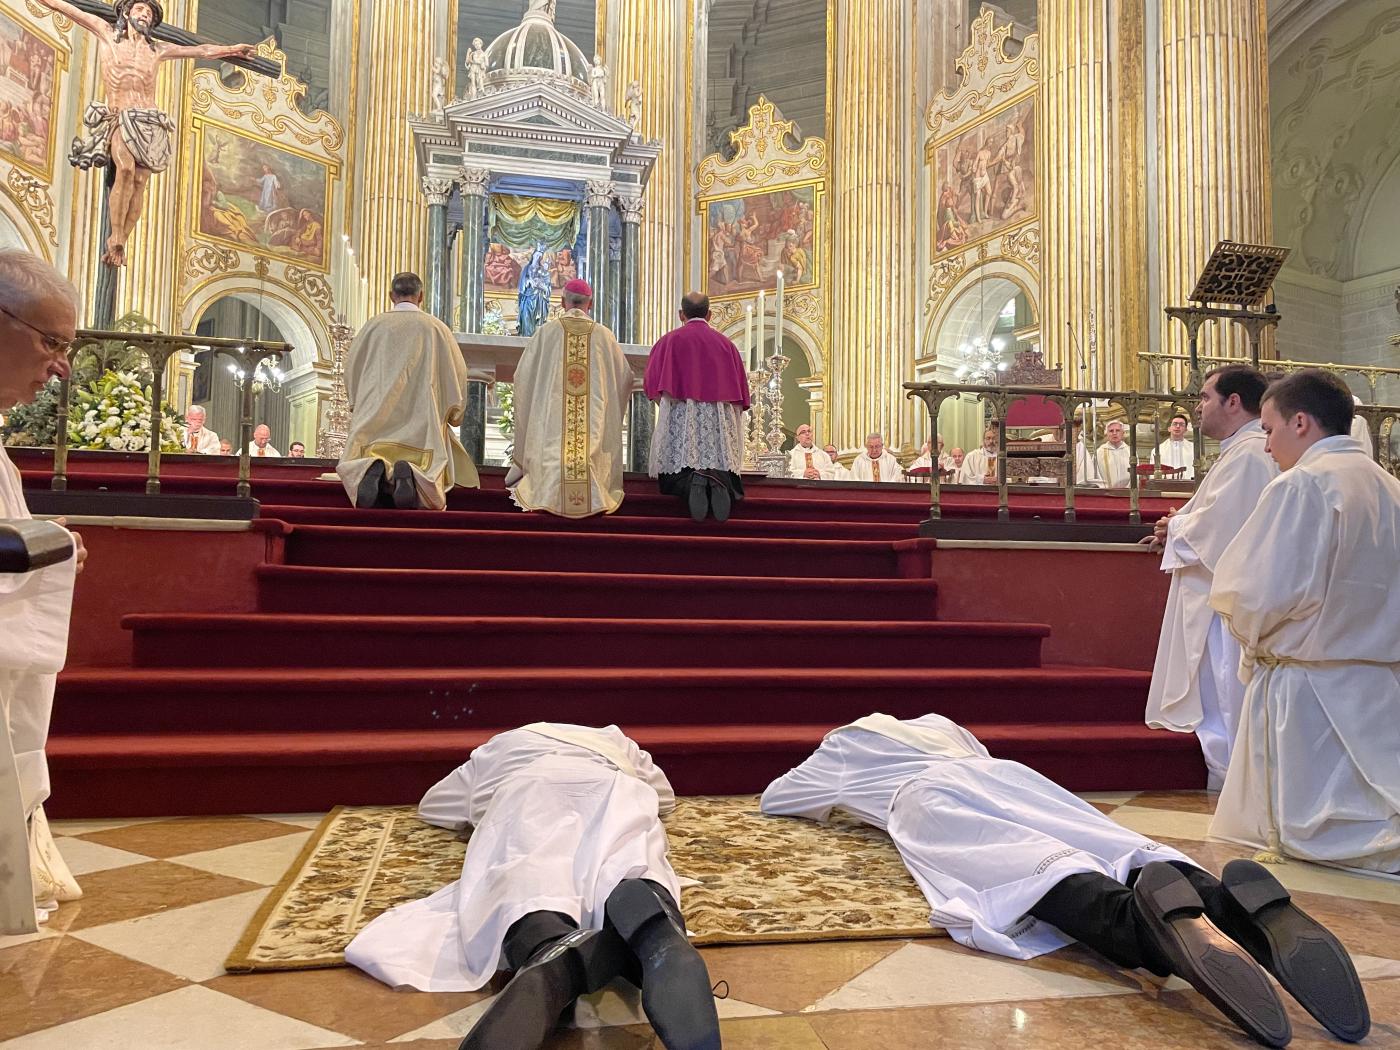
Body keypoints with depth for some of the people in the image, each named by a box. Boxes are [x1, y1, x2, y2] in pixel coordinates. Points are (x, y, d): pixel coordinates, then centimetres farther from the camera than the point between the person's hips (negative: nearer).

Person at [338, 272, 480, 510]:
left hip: (376, 418, 1)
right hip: (422, 419, -1)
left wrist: (361, 407, 32)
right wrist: (452, 414, 25)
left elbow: (351, 370, 17)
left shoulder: (374, 325, 9)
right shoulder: (436, 327, 7)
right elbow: (456, 373, 10)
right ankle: (409, 473, -36)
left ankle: (373, 470, -35)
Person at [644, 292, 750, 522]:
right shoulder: (726, 343, 14)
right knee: (722, 466, 2)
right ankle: (719, 479, -33)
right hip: (719, 422, 2)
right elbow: (740, 389, 13)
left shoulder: (670, 341, 7)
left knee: (678, 472, -1)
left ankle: (691, 481, -35)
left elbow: (653, 384, 4)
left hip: (680, 419, -2)